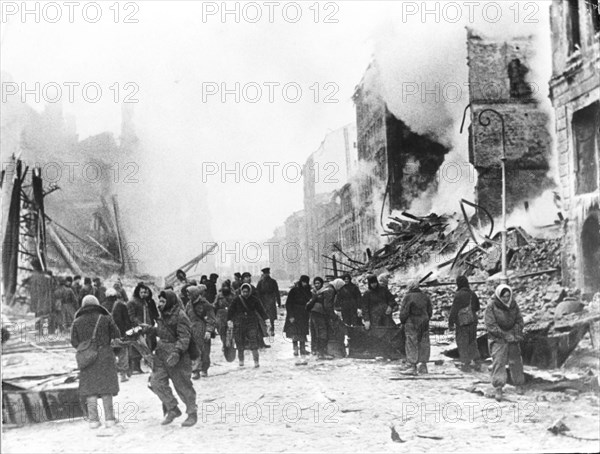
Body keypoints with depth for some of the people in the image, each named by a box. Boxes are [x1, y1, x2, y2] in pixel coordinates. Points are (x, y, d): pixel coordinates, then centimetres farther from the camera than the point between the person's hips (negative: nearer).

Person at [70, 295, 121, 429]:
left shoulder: (77, 322, 0)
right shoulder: (105, 319, -2)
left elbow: (74, 342, 0)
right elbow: (117, 335, -1)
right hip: (105, 356, 0)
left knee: (90, 389, 6)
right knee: (106, 388, 6)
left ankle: (93, 419, 2)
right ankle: (109, 418, 5)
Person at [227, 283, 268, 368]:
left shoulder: (254, 299, 3)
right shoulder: (237, 300, 1)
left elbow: (260, 310, 6)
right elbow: (231, 310, -1)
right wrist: (229, 320, -13)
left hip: (252, 323, -1)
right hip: (239, 324, 1)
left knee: (254, 344, -11)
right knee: (240, 346, 5)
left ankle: (256, 362, -7)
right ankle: (241, 362, 20)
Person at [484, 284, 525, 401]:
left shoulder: (513, 305, 0)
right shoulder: (491, 307, -15)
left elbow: (519, 320, 6)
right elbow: (491, 325, -17)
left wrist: (517, 333, -10)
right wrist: (505, 335, -19)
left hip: (512, 338, 4)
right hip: (497, 339, -4)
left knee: (516, 361, 12)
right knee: (498, 362, -13)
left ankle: (519, 384, 30)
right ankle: (498, 389, -13)